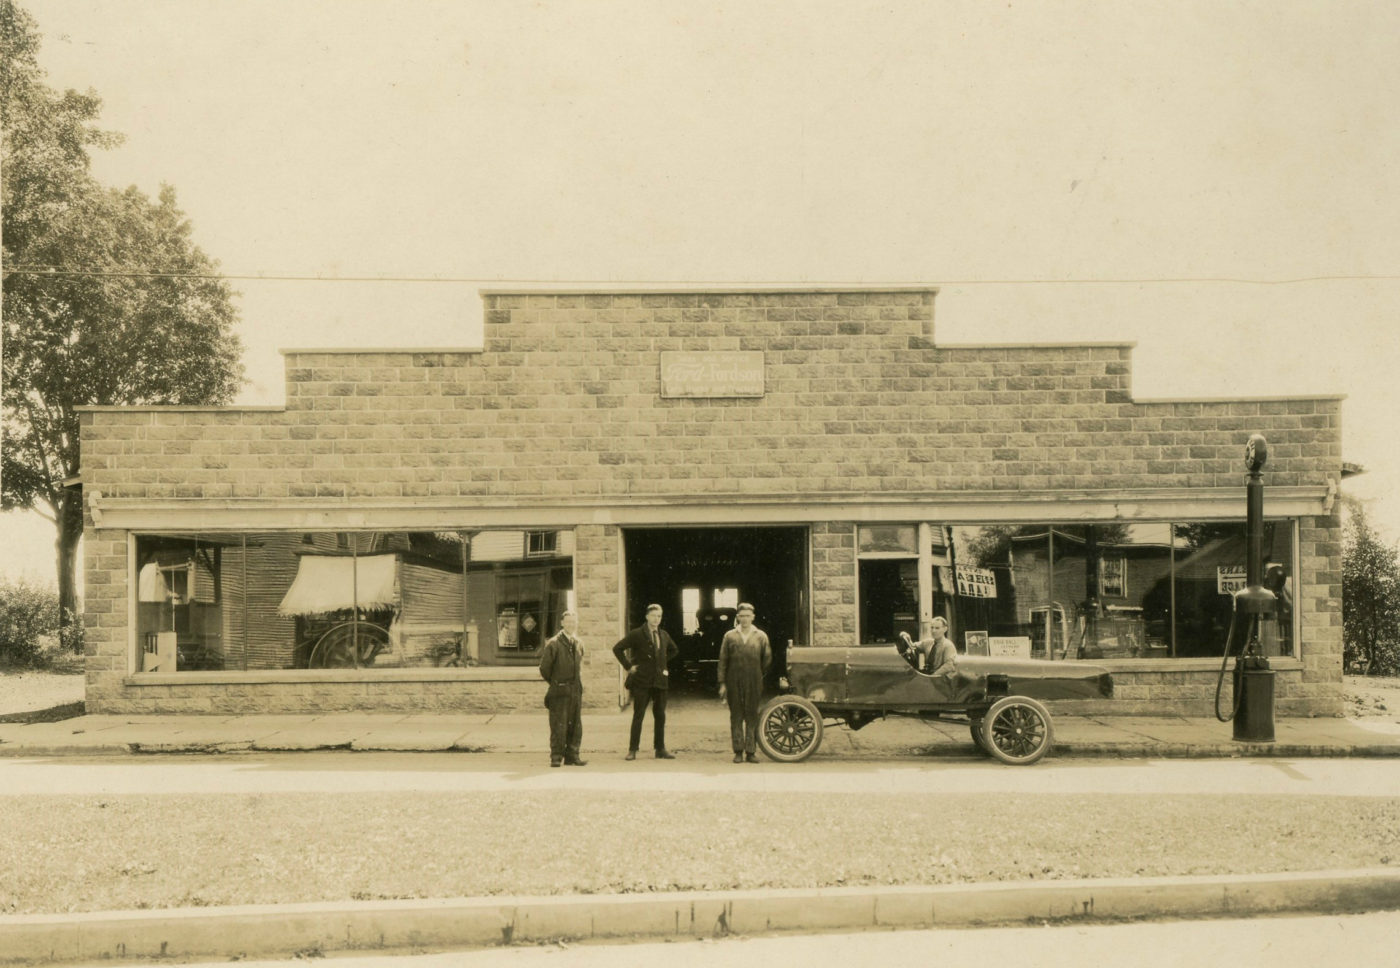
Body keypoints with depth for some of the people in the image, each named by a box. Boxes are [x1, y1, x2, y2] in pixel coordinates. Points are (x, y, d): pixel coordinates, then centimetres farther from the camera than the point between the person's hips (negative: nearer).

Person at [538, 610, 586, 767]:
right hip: (560, 691, -6)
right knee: (559, 725, -5)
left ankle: (572, 755, 15)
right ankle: (556, 757, 2)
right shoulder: (554, 644, -8)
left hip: (576, 690, 6)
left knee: (575, 725, 7)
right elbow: (544, 668, -4)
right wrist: (554, 683, 5)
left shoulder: (578, 644, 12)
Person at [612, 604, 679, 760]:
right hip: (642, 680, -4)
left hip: (660, 681, 4)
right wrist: (628, 666, -8)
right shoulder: (636, 634, -4)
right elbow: (617, 648, -6)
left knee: (660, 716, 6)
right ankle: (632, 750, 3)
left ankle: (660, 749, 14)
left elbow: (674, 649, 30)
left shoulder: (664, 635, 11)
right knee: (638, 716, -2)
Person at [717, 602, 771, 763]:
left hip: (753, 683, 0)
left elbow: (767, 659, 15)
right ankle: (738, 751, 6)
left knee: (752, 716, 1)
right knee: (736, 716, 1)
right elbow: (723, 660, 6)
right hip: (734, 683, 0)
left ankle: (751, 751, 6)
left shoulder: (761, 636, 6)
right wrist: (722, 683, 1)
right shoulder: (730, 636, 6)